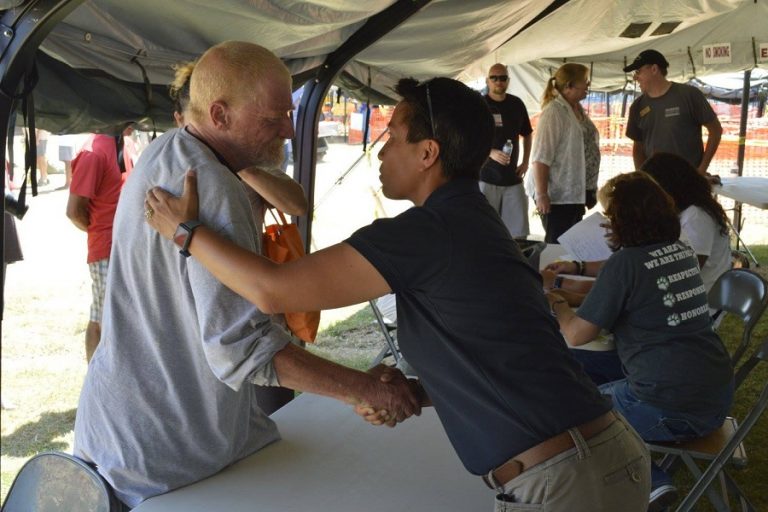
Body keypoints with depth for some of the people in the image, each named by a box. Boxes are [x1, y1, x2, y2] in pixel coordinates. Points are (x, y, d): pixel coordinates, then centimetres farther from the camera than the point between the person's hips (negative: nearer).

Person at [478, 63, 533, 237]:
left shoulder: (517, 104, 10)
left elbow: (527, 134, 23)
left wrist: (525, 162, 10)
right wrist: (491, 153, -21)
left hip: (513, 178, 4)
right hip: (485, 178, -4)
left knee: (518, 233, 1)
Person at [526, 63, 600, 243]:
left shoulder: (577, 109, 10)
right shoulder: (554, 112, -16)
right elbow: (542, 157, -22)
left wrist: (591, 190, 19)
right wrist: (541, 195, -25)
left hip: (577, 192, 9)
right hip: (557, 194, -9)